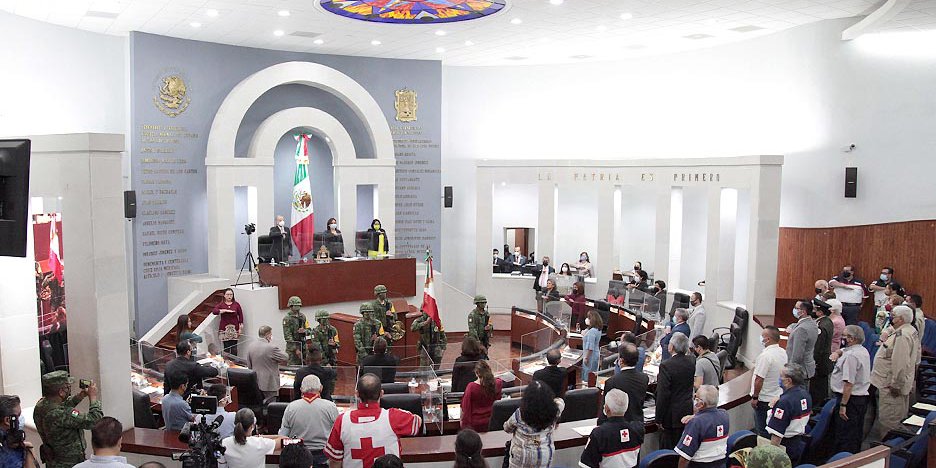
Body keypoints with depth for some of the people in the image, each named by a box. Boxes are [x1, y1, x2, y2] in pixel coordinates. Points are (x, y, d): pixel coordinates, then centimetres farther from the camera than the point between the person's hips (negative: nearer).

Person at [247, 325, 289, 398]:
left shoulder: (250, 346, 1)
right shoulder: (272, 347, -19)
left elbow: (249, 365, 10)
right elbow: (286, 358, -9)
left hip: (255, 384, 6)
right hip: (270, 384, -6)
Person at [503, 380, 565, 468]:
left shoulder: (519, 414, -25)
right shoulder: (554, 412, -19)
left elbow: (507, 428, -3)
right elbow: (560, 402, 7)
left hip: (522, 456, -3)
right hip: (545, 456, 3)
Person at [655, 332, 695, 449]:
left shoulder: (666, 366, -20)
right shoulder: (692, 361, -2)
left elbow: (663, 394, -18)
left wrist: (659, 419, -11)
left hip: (672, 414, -6)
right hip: (688, 411, 6)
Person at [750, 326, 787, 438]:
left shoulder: (765, 356, -25)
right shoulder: (783, 352, 2)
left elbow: (759, 379, -24)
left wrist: (754, 397, -16)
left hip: (764, 399, -9)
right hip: (778, 397, 9)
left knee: (762, 430, 3)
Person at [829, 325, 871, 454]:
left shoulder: (851, 356, -21)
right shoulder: (863, 350, 11)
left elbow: (849, 384, -26)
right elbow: (843, 350, 29)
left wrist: (843, 405, -24)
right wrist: (837, 353, 5)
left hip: (850, 399, -10)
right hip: (862, 396, 10)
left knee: (844, 437, -6)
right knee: (857, 434, 18)